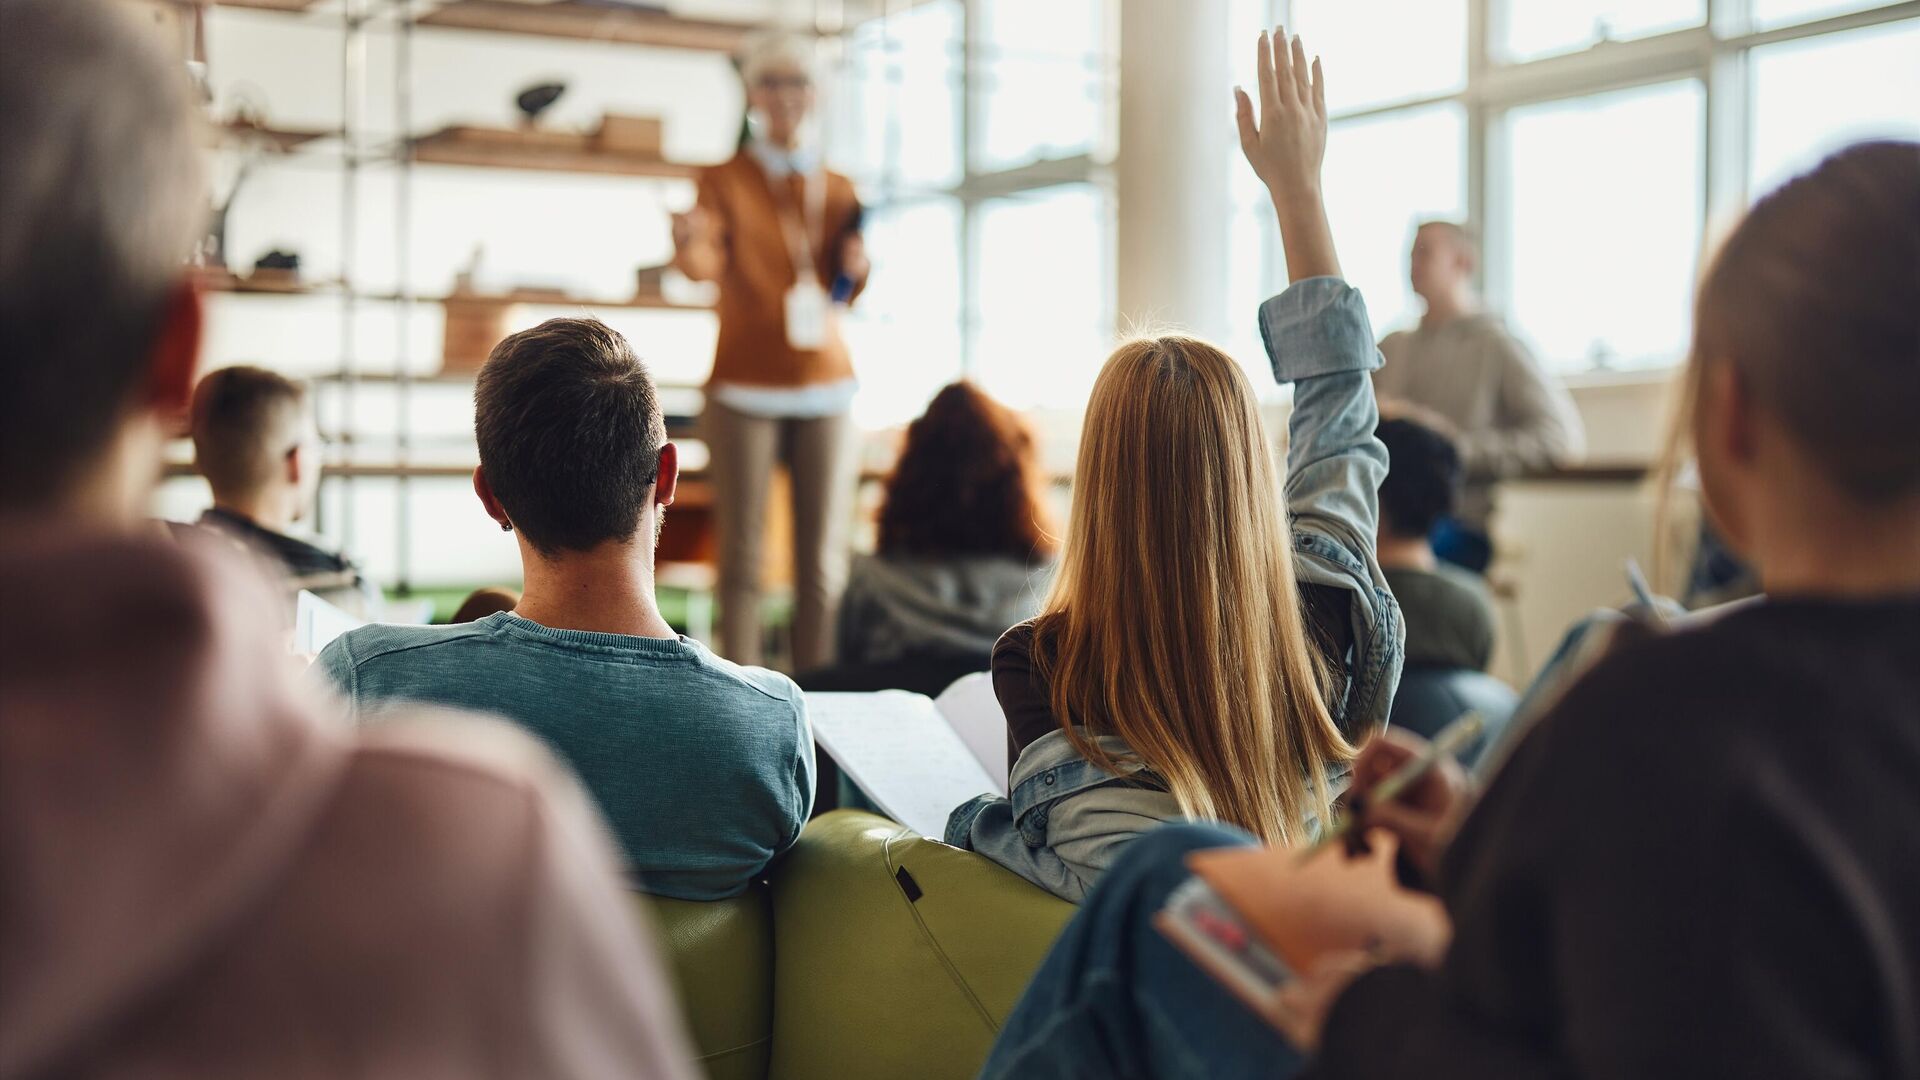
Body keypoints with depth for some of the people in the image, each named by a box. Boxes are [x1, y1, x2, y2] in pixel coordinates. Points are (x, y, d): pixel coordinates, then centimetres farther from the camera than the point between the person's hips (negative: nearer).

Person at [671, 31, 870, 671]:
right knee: (742, 555, -5)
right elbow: (703, 264, -15)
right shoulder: (724, 181, 3)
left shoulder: (838, 190, 13)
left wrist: (855, 266, -4)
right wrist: (689, 242, -37)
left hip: (825, 385, 3)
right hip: (745, 386, -3)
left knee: (823, 561, 0)